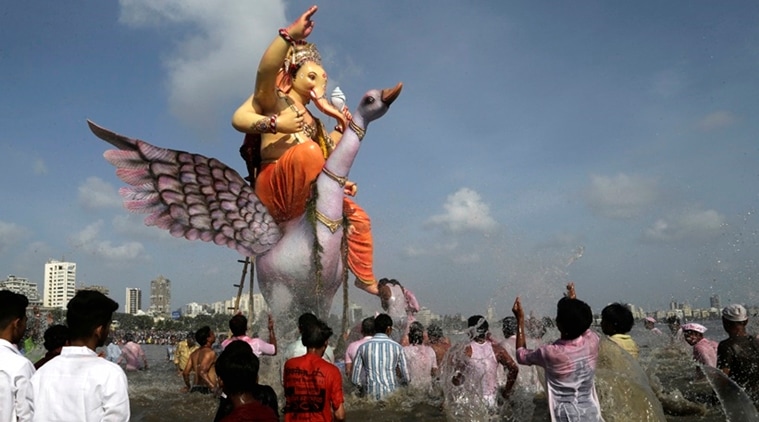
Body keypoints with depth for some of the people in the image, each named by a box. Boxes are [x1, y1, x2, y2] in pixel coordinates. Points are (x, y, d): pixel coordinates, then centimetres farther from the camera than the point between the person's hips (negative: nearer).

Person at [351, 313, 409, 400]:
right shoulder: (396, 347, -2)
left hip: (370, 395, 2)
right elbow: (406, 378, 2)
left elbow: (355, 379, 1)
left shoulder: (363, 347, 0)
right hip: (392, 395, -2)